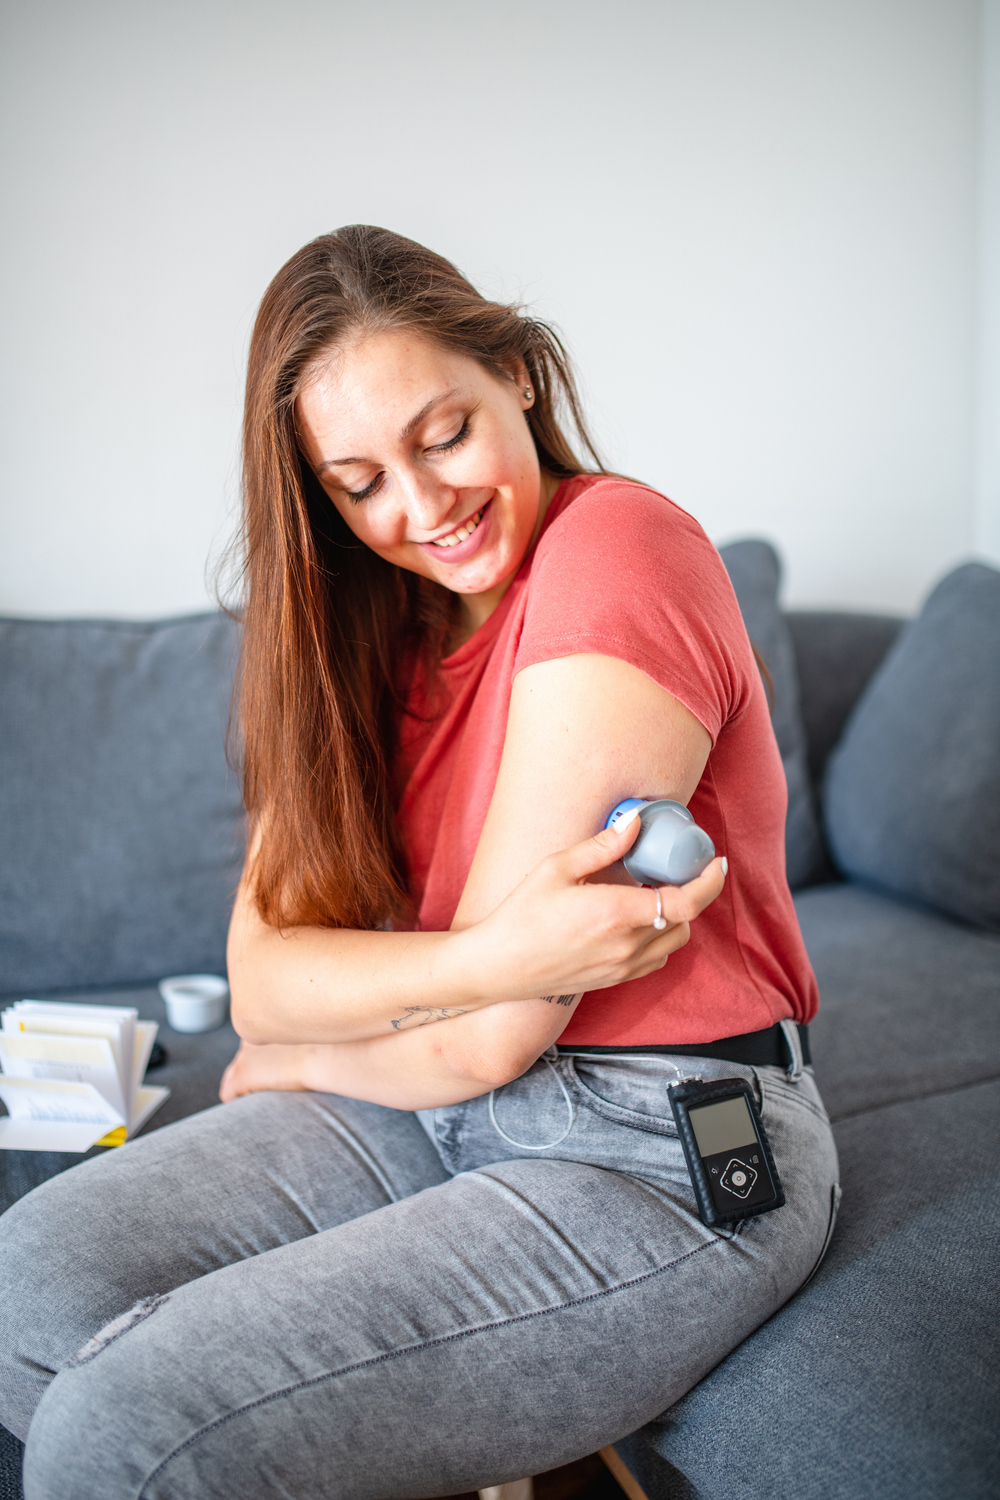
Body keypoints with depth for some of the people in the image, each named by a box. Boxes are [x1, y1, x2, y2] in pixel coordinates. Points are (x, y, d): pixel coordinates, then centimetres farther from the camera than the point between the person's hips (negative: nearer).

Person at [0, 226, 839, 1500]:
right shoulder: (361, 624, 8)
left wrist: (301, 1061, 2)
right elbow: (260, 979, -5)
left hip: (664, 1154, -7)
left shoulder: (616, 548, -17)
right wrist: (500, 954, -24)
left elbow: (493, 1040, -19)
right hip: (435, 1105, 7)